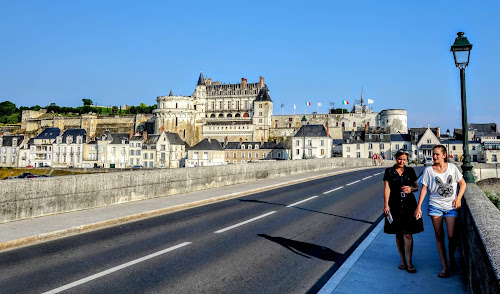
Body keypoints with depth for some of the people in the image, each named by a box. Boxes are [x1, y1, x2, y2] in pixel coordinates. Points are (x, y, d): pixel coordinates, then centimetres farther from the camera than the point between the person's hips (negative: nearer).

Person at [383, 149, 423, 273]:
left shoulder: (410, 171, 6)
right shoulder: (389, 172, 2)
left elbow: (416, 187, 12)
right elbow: (386, 188, -4)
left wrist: (411, 189, -11)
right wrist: (386, 204, -12)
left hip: (409, 205, 0)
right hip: (395, 206, 0)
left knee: (408, 234, -4)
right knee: (398, 234, 8)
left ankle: (409, 262, 4)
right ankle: (403, 261, 20)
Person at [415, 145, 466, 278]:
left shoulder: (452, 167, 3)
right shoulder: (428, 170, 0)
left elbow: (463, 184, 12)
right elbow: (424, 188, 0)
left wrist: (458, 198, -3)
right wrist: (418, 207, -4)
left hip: (451, 207, 0)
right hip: (435, 206, 0)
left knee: (451, 236, -3)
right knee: (439, 236, 3)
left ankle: (451, 257, 29)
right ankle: (445, 267, 10)